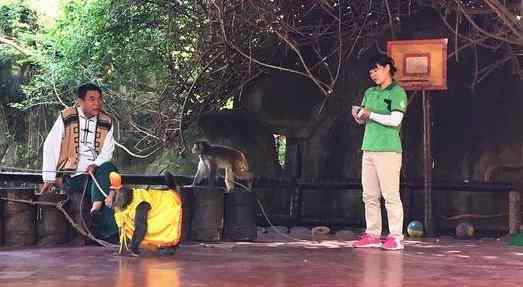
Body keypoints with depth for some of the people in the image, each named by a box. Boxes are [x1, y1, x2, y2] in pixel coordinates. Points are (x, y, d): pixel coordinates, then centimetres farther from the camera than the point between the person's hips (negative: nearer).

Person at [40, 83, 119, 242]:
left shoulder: (106, 122, 10)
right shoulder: (66, 117, 1)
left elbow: (107, 151, 3)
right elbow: (50, 146, -1)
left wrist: (96, 165, -20)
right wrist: (49, 178, -5)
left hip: (96, 171, 3)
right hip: (73, 176, -3)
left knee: (109, 168, -30)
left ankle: (96, 208, -41)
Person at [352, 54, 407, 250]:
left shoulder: (397, 93, -3)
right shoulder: (370, 93, 18)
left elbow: (395, 120, -15)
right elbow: (361, 120, 17)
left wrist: (370, 114, -12)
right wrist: (357, 115, -5)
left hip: (388, 150, -7)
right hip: (369, 149, 7)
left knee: (390, 195, -6)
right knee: (370, 196, 7)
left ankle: (396, 236, -3)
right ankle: (372, 235, 13)